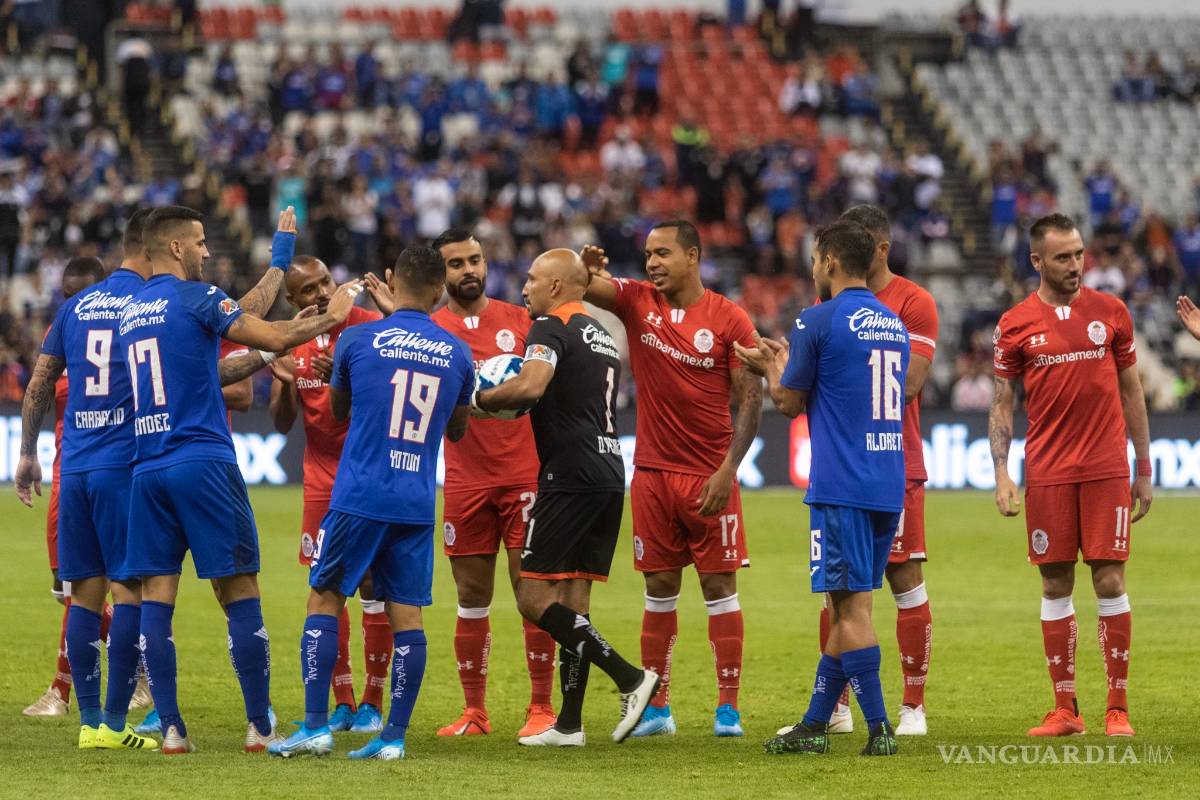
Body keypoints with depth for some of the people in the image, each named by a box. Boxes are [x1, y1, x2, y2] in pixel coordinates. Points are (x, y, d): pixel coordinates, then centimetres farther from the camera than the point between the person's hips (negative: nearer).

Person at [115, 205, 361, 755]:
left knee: (156, 595, 3)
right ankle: (260, 727, 1)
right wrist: (330, 317, 7)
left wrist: (279, 264, 33)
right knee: (240, 593, 0)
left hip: (147, 471, 6)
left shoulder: (130, 312, 17)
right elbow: (273, 337, -9)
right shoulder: (193, 297, -5)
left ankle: (170, 729, -1)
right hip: (204, 463, -6)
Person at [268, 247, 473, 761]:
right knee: (407, 614, 4)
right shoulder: (457, 354, 5)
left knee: (324, 601, 6)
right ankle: (395, 735, 2)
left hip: (358, 497, -3)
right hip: (417, 502, 3)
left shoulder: (358, 340, -3)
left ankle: (316, 727, -1)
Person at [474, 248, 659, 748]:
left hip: (570, 476, -9)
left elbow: (531, 387, -24)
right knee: (572, 601, 10)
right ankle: (569, 724, 9)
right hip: (610, 476, 9)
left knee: (535, 598, -7)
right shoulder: (602, 337, 21)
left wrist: (480, 399, -8)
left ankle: (629, 678, -15)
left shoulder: (552, 328, -7)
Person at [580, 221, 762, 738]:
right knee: (660, 588, 7)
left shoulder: (729, 320, -5)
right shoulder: (637, 301, 4)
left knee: (719, 585, -2)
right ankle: (656, 708, 11)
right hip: (653, 473, 3)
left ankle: (728, 709, 1)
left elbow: (750, 399, -5)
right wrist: (585, 268, -31)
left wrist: (728, 470, -14)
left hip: (710, 476, -3)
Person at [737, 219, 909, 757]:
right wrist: (787, 361, 33)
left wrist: (771, 369, 19)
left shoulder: (818, 321, -9)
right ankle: (814, 725, 18)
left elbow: (789, 402, -2)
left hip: (842, 486, -8)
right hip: (888, 485, 8)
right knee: (847, 605, 12)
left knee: (851, 606, -5)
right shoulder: (894, 324, 14)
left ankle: (879, 728, -9)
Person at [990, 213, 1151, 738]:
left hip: (1106, 471, 0)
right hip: (1048, 473, 0)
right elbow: (1002, 404, 6)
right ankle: (1064, 709, 8)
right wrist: (1001, 475, -5)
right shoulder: (1015, 325, 2)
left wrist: (1144, 469, 9)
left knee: (1110, 581, -3)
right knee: (1055, 586, 2)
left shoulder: (1111, 313, 5)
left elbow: (1131, 391, 10)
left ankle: (1118, 708, 2)